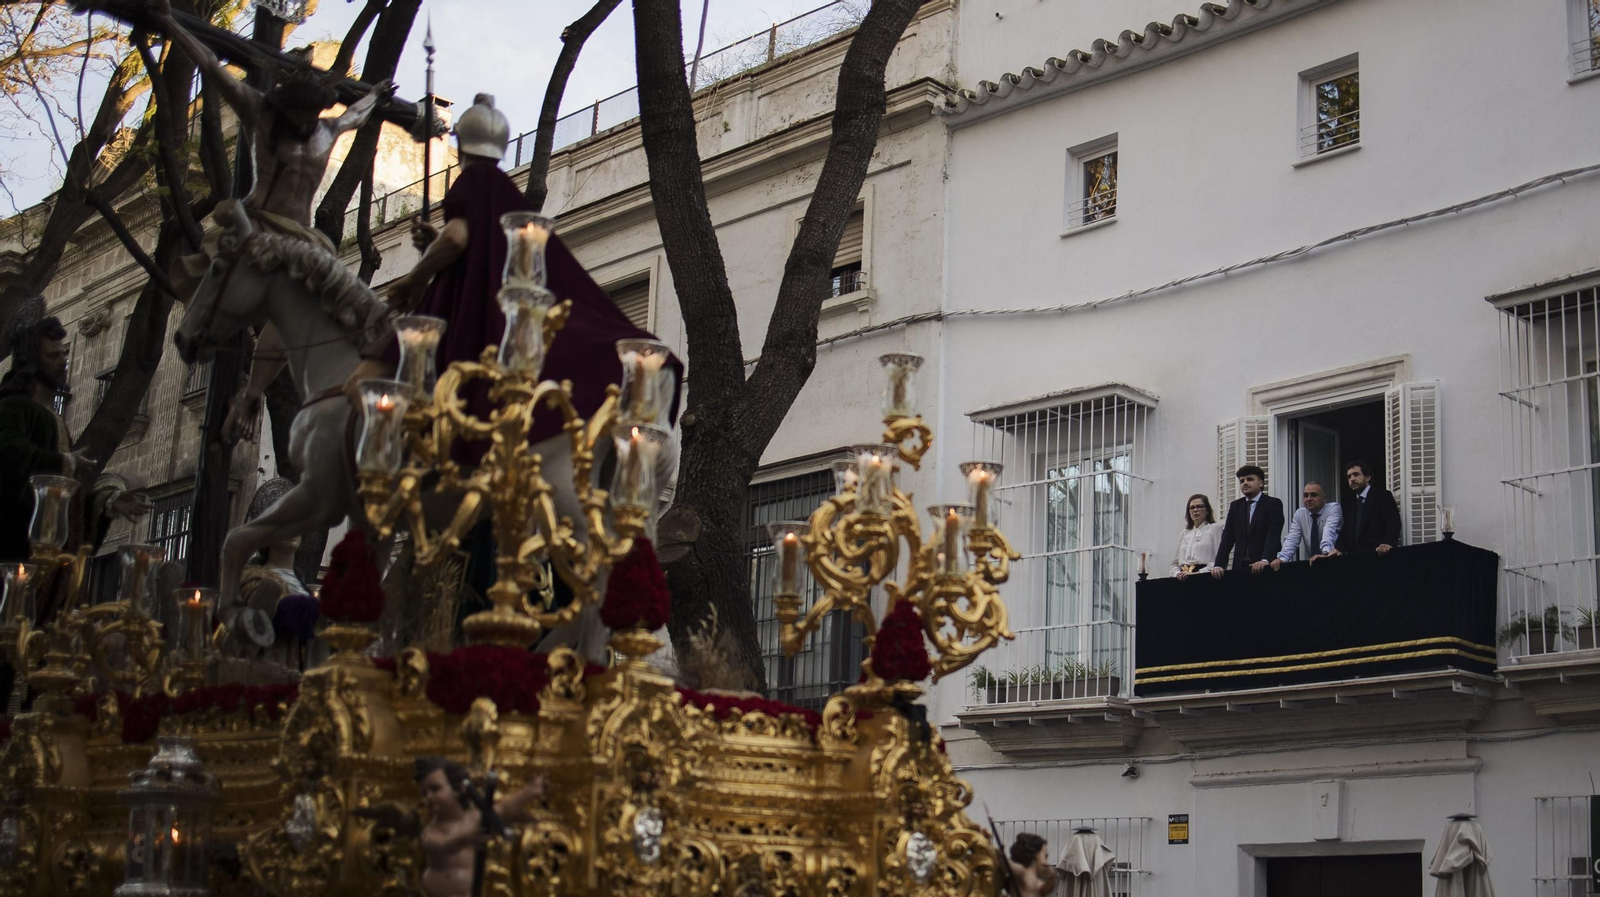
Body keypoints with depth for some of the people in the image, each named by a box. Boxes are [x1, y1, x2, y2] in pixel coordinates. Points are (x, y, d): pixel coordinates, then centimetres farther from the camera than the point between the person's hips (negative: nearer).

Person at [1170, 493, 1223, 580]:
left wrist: (1198, 573, -15)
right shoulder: (1183, 534, 22)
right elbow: (1175, 563, 21)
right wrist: (1177, 573, -1)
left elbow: (1220, 560, -6)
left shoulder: (1216, 528, 6)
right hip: (1183, 579, 4)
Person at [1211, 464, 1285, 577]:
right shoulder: (1235, 506, 14)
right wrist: (1218, 565, -6)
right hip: (1240, 567, 4)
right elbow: (1227, 538, 8)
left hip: (1267, 567, -4)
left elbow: (1274, 535, -13)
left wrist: (1265, 560, -29)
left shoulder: (1273, 504, 0)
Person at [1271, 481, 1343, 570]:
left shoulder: (1333, 509, -7)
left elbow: (1329, 532, -24)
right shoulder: (1299, 514, 5)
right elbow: (1292, 539, -5)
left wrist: (1325, 553, -40)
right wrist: (1282, 558, -23)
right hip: (1311, 564, 2)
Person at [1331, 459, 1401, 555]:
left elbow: (1393, 522, -12)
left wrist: (1388, 544, -31)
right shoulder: (1349, 503, 21)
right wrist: (1338, 548, -8)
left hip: (1378, 554, -5)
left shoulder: (1383, 496, 2)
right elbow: (1346, 530, 13)